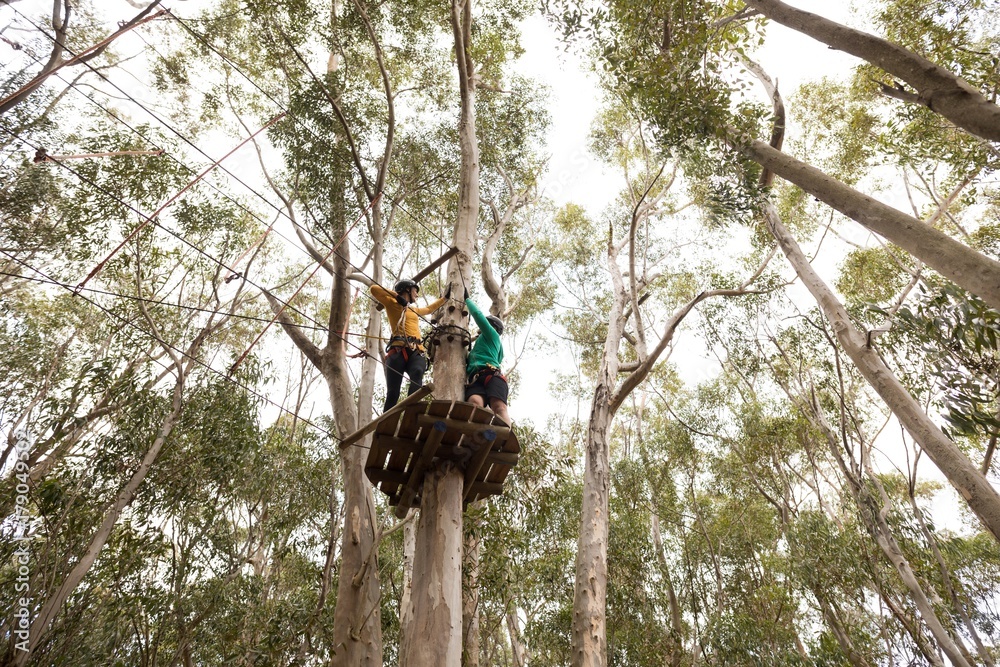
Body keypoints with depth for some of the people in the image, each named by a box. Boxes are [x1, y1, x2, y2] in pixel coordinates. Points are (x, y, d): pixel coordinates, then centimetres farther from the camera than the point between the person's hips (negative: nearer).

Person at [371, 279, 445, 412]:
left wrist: (445, 297, 60)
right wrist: (396, 296, 1)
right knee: (392, 393, -13)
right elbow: (374, 289, 3)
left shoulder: (414, 309, 38)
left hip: (416, 352, 4)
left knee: (417, 374, -32)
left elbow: (429, 309, 56)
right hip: (398, 351, -4)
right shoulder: (392, 303, 17)